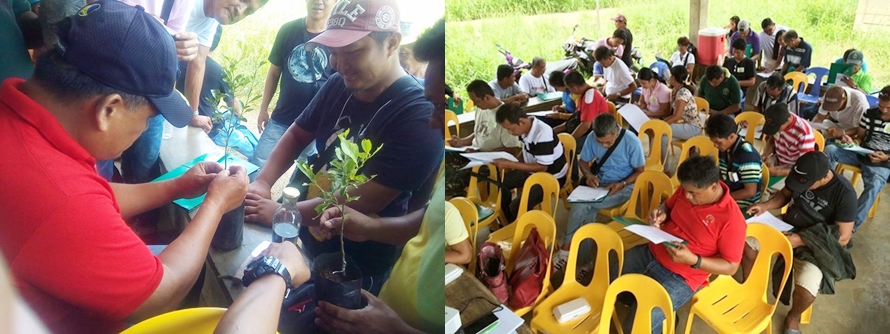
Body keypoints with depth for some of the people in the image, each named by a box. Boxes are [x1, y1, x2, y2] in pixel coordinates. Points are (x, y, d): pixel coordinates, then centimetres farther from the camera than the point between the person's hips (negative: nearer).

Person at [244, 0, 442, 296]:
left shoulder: (420, 116, -26)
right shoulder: (339, 86, -3)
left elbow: (363, 200, -27)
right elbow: (297, 134, 11)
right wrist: (262, 182, -7)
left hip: (354, 268, -6)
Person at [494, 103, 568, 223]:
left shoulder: (543, 134, -31)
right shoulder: (526, 128, -7)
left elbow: (542, 168, -28)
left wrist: (510, 164, -27)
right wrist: (511, 164, -6)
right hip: (533, 170, 9)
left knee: (517, 206, -23)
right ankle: (510, 222, 16)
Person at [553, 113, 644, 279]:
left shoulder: (632, 142, -17)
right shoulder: (592, 138, -7)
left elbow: (640, 171, -7)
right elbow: (583, 161, 6)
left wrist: (622, 184, -23)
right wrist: (589, 175, -15)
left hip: (623, 188, -4)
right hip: (599, 184, 5)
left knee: (580, 205, -27)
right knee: (587, 209, -29)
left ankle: (566, 249, -12)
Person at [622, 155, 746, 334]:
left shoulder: (731, 219, -21)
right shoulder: (687, 189, -4)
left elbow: (731, 267, -14)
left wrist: (693, 260, -28)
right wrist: (660, 214, -7)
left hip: (681, 277, -7)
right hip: (652, 252, 7)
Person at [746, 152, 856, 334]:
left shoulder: (844, 193, -23)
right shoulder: (800, 176, -10)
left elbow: (843, 237, -19)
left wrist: (800, 240, -27)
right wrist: (766, 205, -10)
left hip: (817, 245, -5)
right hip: (788, 229, 6)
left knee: (806, 287, -29)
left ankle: (793, 317, 6)